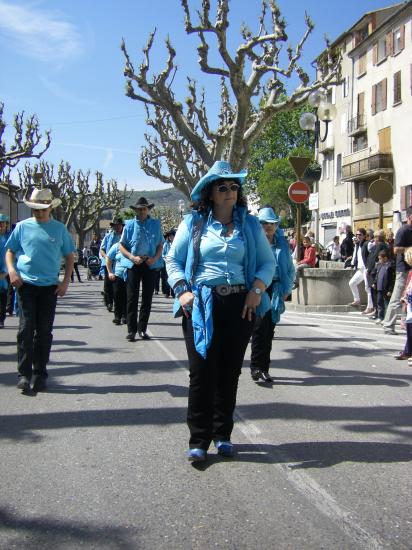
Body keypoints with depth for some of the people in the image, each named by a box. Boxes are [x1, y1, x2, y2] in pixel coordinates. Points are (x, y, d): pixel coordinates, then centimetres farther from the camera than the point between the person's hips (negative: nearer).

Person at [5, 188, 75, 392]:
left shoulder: (59, 228, 7)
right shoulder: (22, 227, 6)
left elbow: (69, 256, 10)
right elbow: (10, 251, 11)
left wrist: (65, 281, -1)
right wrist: (11, 270, -8)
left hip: (50, 286, 1)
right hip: (26, 284, -1)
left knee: (44, 331, 5)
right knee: (26, 328, -7)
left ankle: (40, 375, 14)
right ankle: (24, 374, -1)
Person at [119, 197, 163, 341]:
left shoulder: (156, 224, 7)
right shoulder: (130, 225, 3)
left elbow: (160, 245, 10)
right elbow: (121, 246, 3)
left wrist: (155, 258, -8)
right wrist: (132, 257, -13)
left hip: (150, 265, 2)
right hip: (133, 265, -2)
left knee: (147, 298, 6)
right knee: (132, 298, -1)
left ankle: (142, 329, 16)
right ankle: (131, 330, 4)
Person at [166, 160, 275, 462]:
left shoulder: (250, 224, 11)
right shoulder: (194, 223, 7)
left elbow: (268, 262, 11)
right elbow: (173, 260, 9)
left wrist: (257, 289, -5)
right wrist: (182, 290, -7)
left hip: (240, 304, 2)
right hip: (202, 305, -2)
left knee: (230, 372, 8)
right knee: (202, 372, -4)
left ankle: (222, 434, 21)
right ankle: (198, 440, 4)